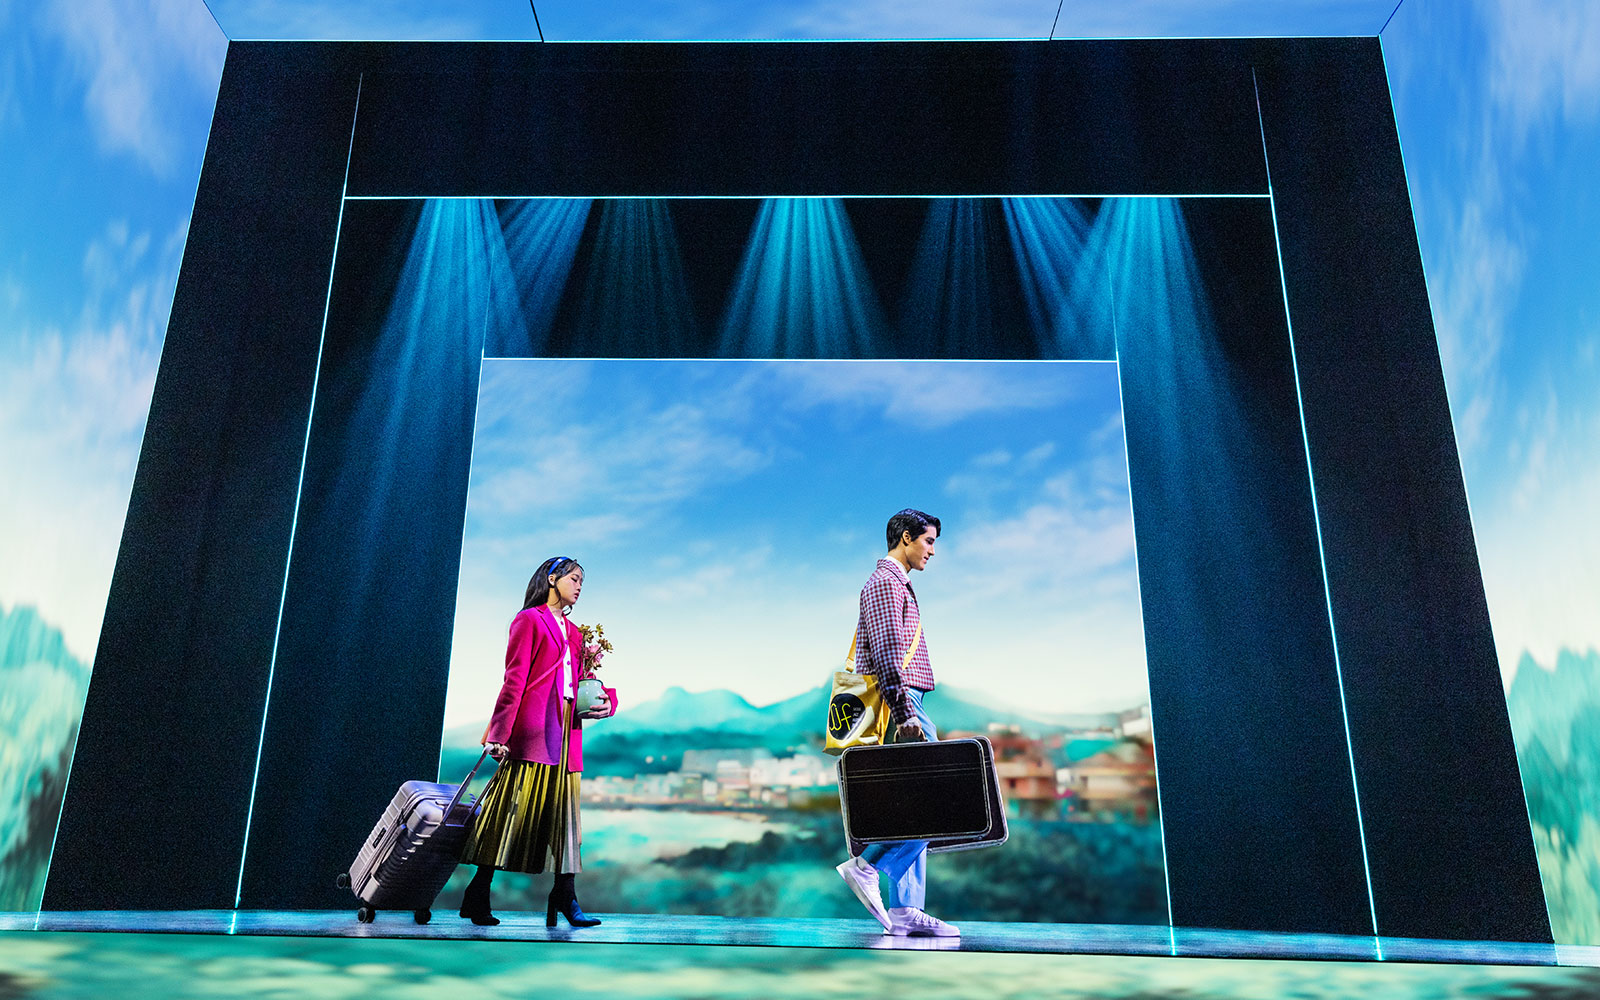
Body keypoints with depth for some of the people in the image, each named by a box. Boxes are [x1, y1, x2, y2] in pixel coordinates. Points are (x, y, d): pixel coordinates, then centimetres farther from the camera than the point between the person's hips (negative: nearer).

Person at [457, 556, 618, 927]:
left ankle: (565, 897, 6)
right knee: (513, 809, -6)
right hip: (532, 729, -7)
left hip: (566, 731, 7)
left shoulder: (574, 633, 23)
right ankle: (477, 894, 2)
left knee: (564, 813, 4)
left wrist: (606, 701, -1)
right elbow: (514, 680, -7)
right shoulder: (529, 620, 2)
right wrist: (498, 732, -14)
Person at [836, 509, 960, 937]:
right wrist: (905, 712, -23)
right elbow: (888, 651, -16)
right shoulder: (885, 581, -5)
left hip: (902, 708, 10)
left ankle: (905, 910, 3)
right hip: (901, 706, -10)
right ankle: (866, 865, -10)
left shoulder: (895, 584, 27)